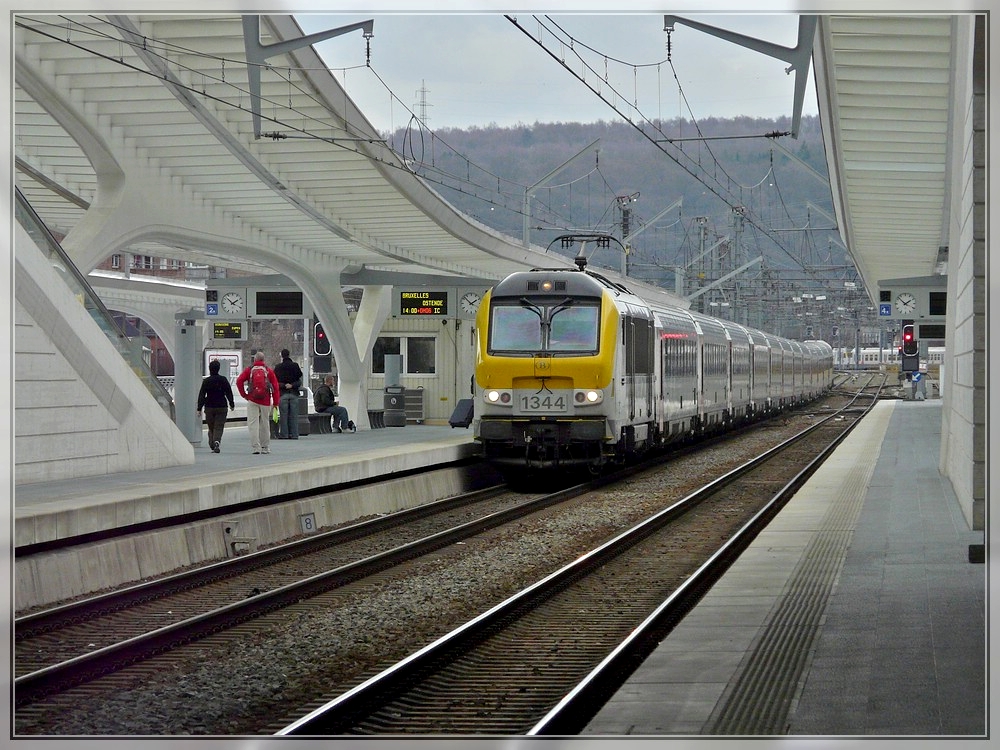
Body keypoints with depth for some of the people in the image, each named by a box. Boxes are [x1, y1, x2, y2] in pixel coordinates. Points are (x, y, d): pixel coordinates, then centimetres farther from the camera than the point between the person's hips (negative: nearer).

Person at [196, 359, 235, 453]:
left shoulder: (206, 381, -3)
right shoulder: (223, 380, -2)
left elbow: (201, 396, -3)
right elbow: (229, 393, 2)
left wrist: (199, 409, -1)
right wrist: (231, 404, 14)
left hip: (209, 407, 0)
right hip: (221, 407, 0)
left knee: (211, 427, 13)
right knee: (219, 427, -2)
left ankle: (212, 444, 8)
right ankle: (216, 442, -25)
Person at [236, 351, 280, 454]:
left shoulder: (249, 370, 5)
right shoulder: (269, 370, 6)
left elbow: (239, 381, -7)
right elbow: (275, 386, 1)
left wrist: (244, 394, 1)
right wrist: (275, 402, 3)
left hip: (252, 400, -1)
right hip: (265, 401, 1)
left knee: (253, 424, -2)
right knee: (264, 424, 12)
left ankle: (256, 447, -13)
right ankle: (265, 447, 18)